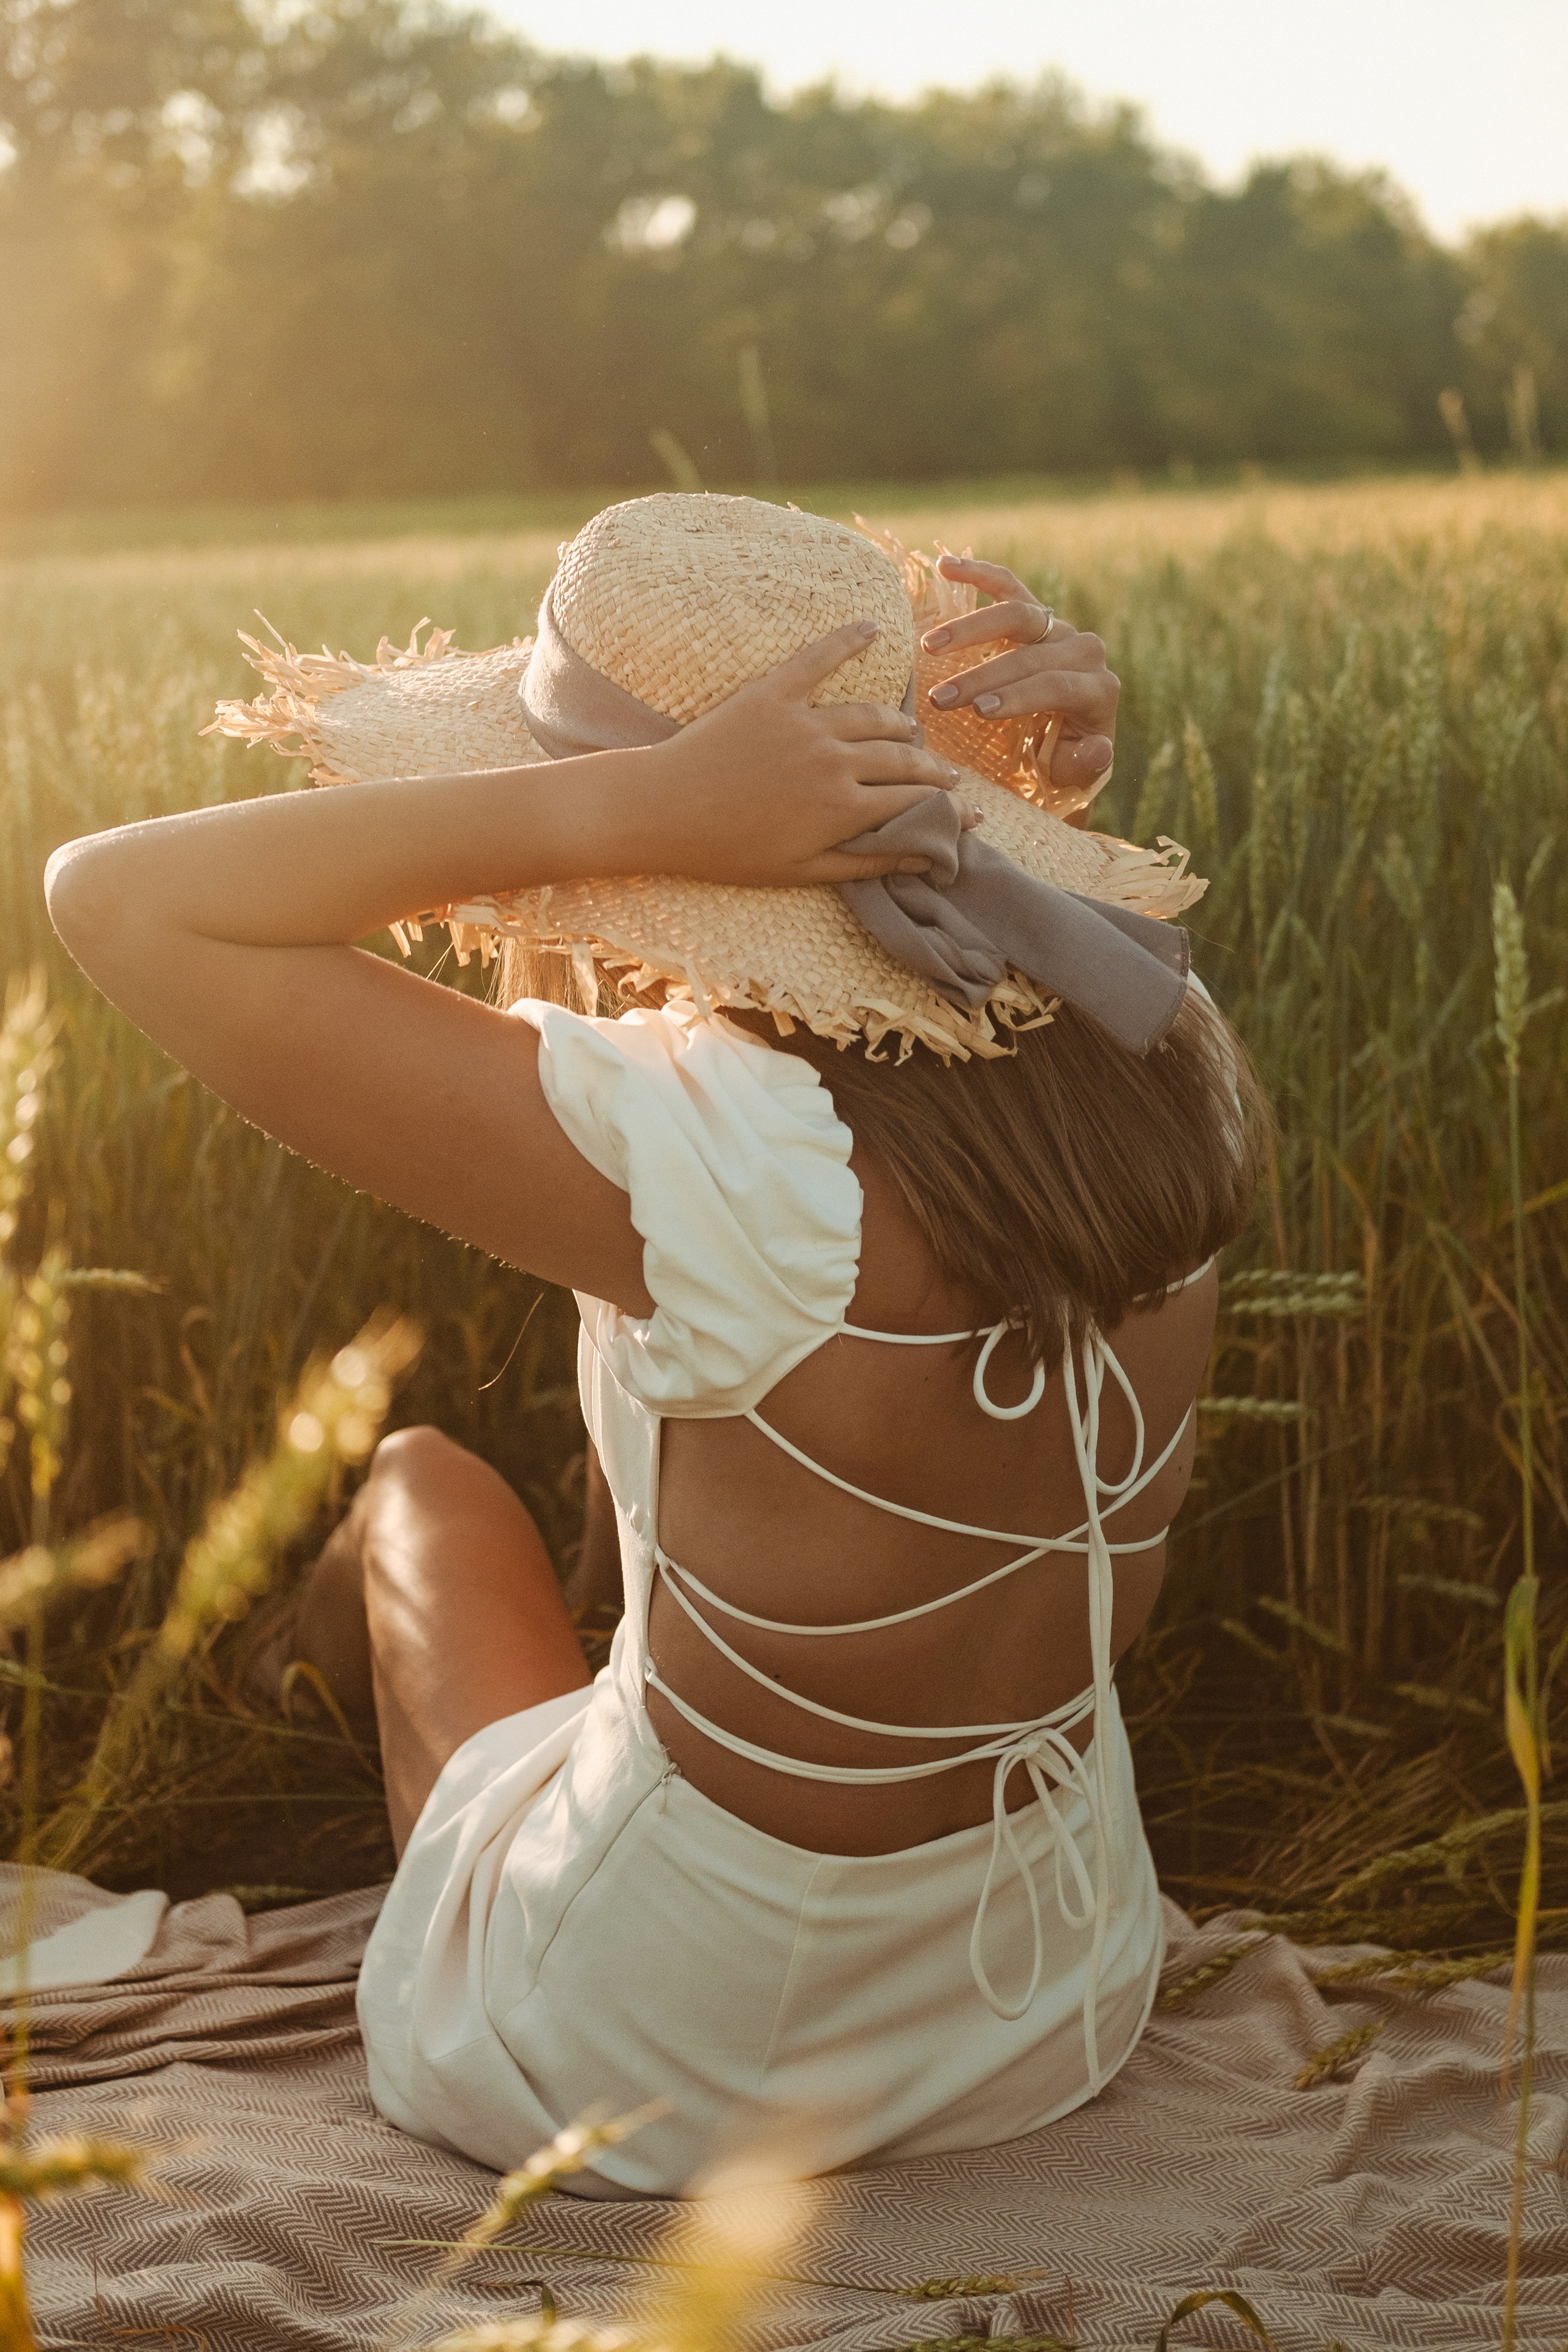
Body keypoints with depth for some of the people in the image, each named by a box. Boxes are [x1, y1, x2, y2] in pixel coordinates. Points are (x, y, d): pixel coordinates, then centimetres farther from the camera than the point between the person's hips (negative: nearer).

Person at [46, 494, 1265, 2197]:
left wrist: (637, 800, -34)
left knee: (418, 1483, 23)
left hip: (660, 2086, -5)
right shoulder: (1166, 1058, -15)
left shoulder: (709, 1170, -35)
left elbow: (123, 898, -31)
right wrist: (1043, 784, -9)